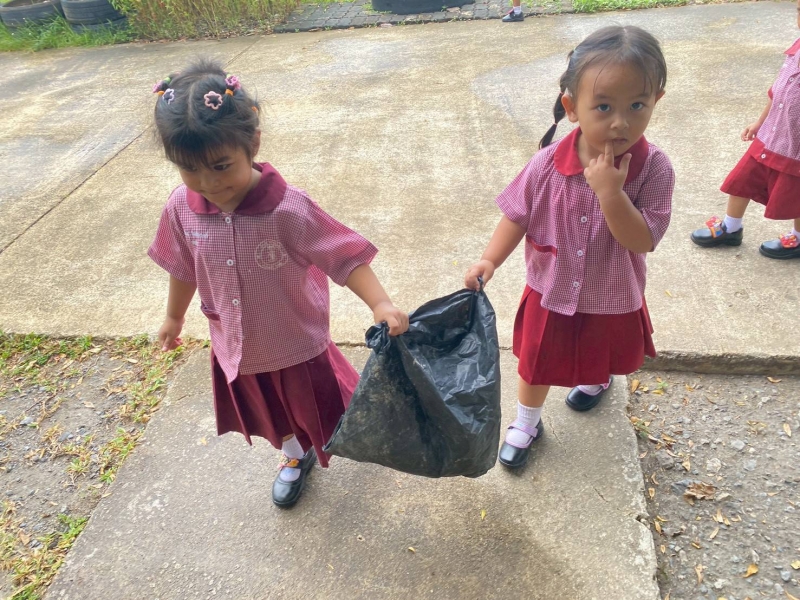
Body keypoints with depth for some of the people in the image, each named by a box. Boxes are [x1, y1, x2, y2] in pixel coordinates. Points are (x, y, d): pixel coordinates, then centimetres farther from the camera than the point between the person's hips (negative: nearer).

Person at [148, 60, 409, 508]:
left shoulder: (288, 209, -30)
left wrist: (381, 304, -39)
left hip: (298, 348, -5)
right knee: (273, 418, 29)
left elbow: (346, 256, -25)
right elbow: (183, 268, 3)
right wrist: (174, 317, 18)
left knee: (322, 411, 20)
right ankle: (296, 457, 60)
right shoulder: (182, 209, -14)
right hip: (238, 350, 5)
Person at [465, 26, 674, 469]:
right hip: (550, 294, 0)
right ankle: (526, 423, 45)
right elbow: (518, 216, -9)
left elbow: (642, 241, -26)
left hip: (614, 301, 1)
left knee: (604, 357, 30)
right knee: (536, 362, 18)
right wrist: (490, 260, -22)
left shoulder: (654, 169, -23)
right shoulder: (548, 164, -21)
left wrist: (610, 191, -38)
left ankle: (597, 380, 67)